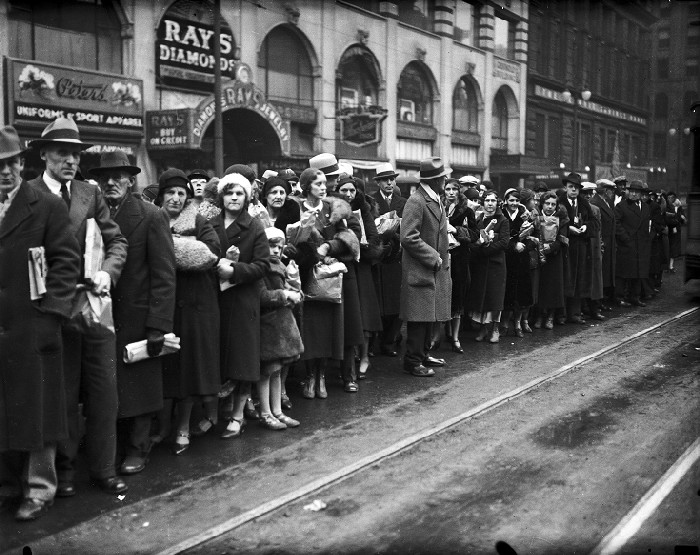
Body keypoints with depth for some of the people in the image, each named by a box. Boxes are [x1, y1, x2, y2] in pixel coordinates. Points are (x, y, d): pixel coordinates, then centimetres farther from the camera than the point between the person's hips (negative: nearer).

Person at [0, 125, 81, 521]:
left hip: (32, 329, -4)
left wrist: (51, 311, -14)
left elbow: (67, 261, -7)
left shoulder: (48, 207, -2)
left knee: (35, 409, 5)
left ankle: (39, 486, 18)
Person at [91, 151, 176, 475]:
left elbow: (164, 276, -10)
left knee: (138, 385, 5)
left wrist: (158, 326, -16)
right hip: (101, 315, 4)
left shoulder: (151, 217, -6)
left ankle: (138, 449, 21)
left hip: (137, 317, -4)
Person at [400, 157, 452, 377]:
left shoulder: (436, 200, 14)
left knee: (429, 315, 14)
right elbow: (409, 238, -21)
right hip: (419, 270, -9)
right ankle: (412, 361, 6)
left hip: (435, 269, 9)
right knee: (419, 317, -4)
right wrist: (433, 257, -16)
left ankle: (422, 354, 25)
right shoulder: (416, 201, -15)